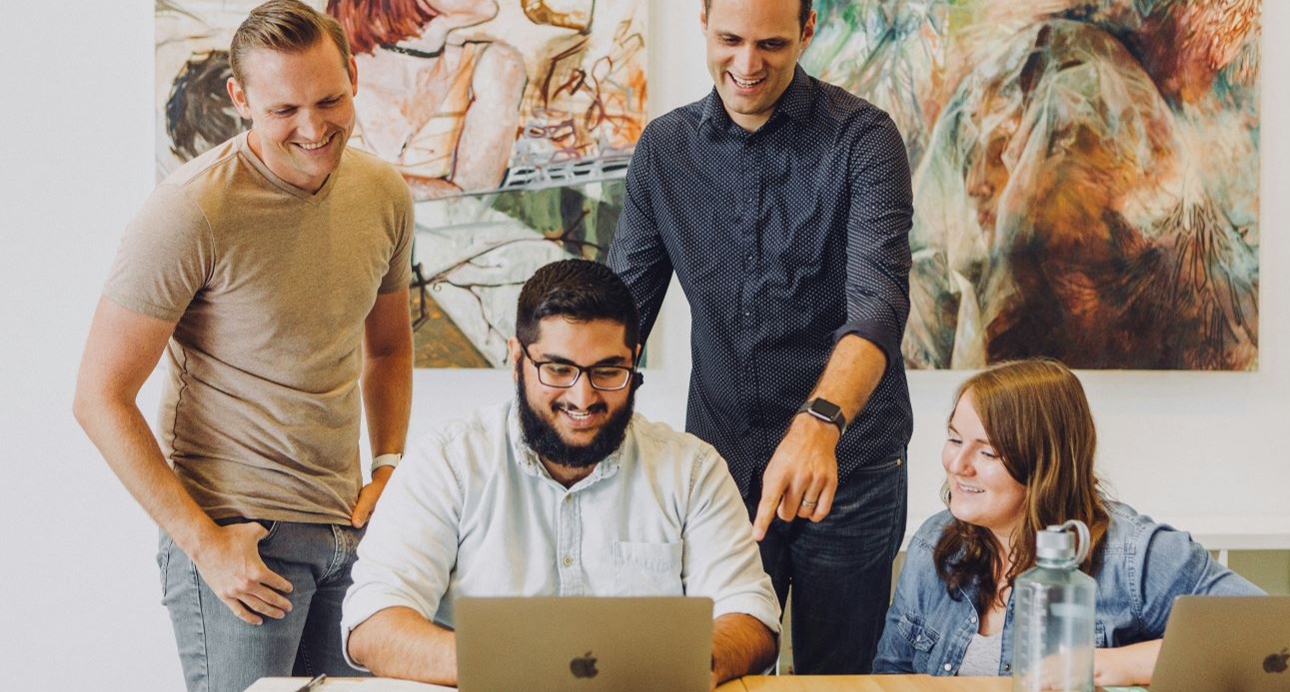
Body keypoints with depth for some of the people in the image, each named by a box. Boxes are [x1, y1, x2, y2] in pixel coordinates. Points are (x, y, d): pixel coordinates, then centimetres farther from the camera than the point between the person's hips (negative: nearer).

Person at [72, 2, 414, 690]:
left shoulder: (383, 194, 4)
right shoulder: (190, 212, -15)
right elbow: (100, 398, -13)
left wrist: (388, 468, 6)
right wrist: (202, 541, -15)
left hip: (348, 529, 6)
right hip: (236, 533, -6)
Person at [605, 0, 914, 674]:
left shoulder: (862, 139, -10)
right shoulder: (663, 148, 4)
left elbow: (879, 301, -23)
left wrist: (819, 422, -40)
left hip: (847, 468, -3)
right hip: (719, 461, 3)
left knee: (835, 674, 8)